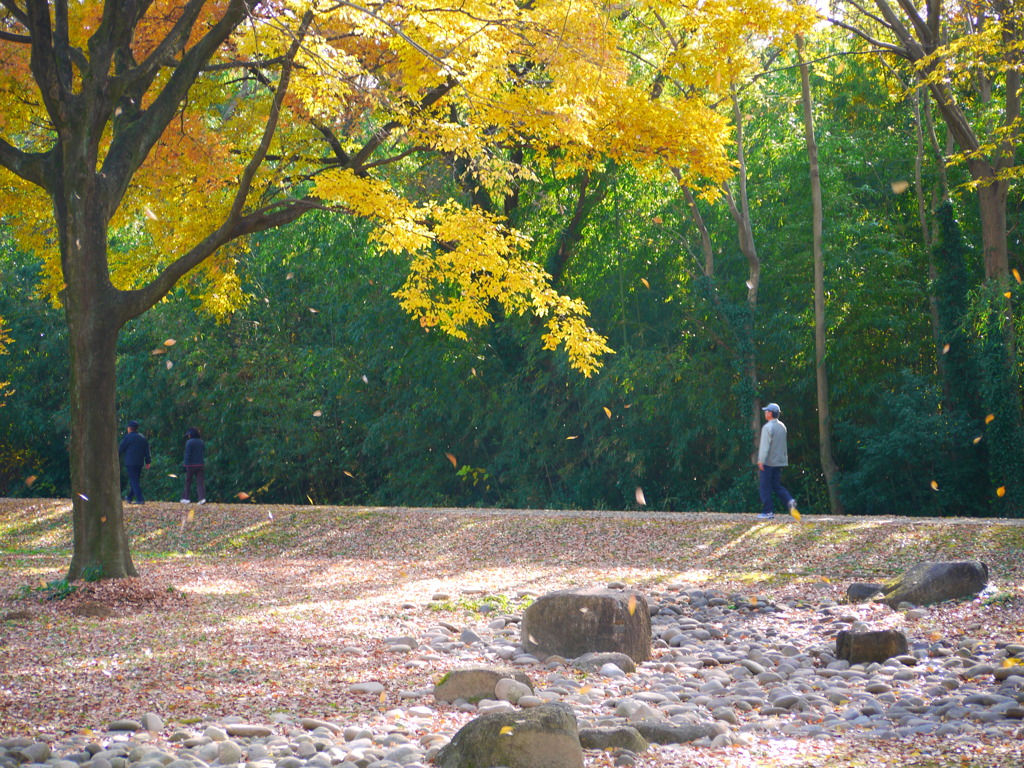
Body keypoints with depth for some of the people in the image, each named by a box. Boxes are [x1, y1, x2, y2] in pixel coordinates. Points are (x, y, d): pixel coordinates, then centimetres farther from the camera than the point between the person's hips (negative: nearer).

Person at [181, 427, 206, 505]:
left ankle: (186, 498, 12)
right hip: (200, 465, 4)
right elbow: (204, 454, 14)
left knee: (188, 482, 7)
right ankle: (202, 498, -12)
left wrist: (186, 465, -10)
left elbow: (187, 454, -12)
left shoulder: (189, 442, -9)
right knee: (200, 482, 1)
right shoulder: (202, 442, 8)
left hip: (191, 465, -4)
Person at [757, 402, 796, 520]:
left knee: (766, 487, 0)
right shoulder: (782, 426, 11)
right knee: (777, 485, 13)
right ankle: (789, 501, -9)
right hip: (779, 461, 8)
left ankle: (768, 511, 1)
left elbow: (765, 445, -20)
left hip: (768, 462, -8)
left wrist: (761, 461, -21)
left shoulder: (768, 427, -15)